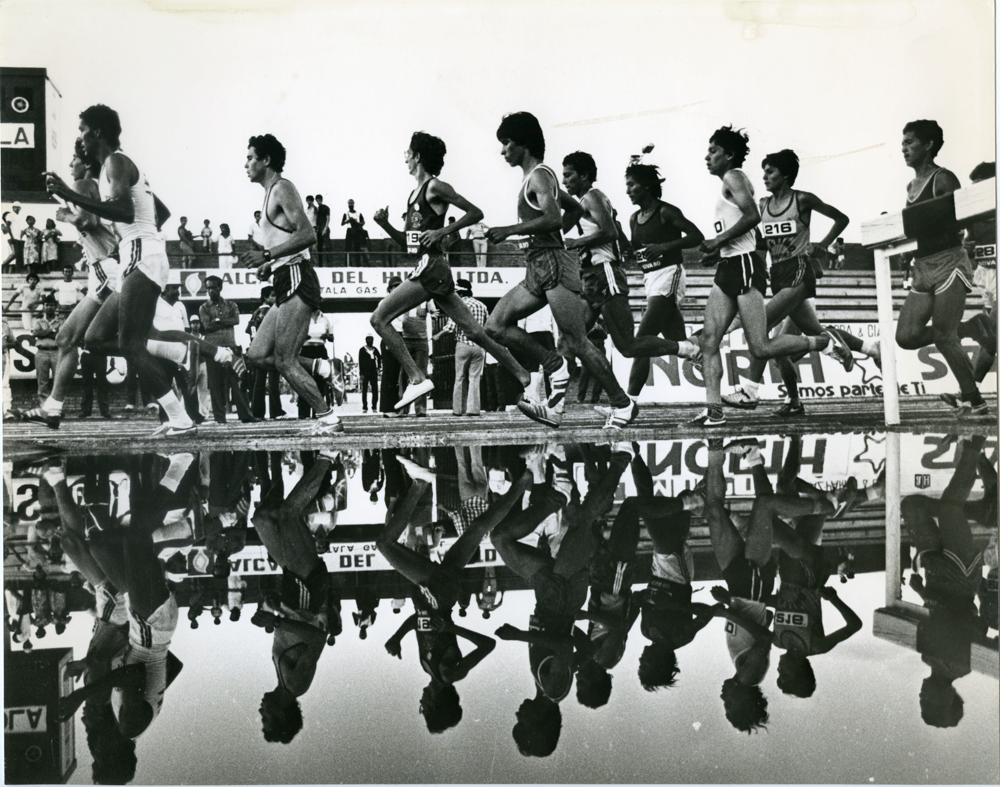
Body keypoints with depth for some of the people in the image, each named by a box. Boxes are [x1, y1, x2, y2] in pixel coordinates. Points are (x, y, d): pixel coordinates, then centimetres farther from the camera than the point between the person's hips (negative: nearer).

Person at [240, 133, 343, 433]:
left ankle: (328, 419, -5)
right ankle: (320, 367, 8)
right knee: (257, 356, 6)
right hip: (287, 283, 10)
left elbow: (307, 234, -20)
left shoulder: (282, 187, -6)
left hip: (296, 281, -10)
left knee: (284, 361, -10)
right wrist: (269, 265, 17)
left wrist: (267, 256, -22)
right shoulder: (272, 192, 23)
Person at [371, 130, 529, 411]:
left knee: (380, 318, -9)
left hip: (431, 267, -9)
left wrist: (442, 231, -14)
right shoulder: (415, 193, 20)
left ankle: (417, 378, -12)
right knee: (475, 332, 9)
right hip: (429, 269, 9)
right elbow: (407, 242, 24)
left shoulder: (435, 187, -6)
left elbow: (475, 213, -8)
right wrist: (385, 225, 8)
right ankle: (524, 376, 13)